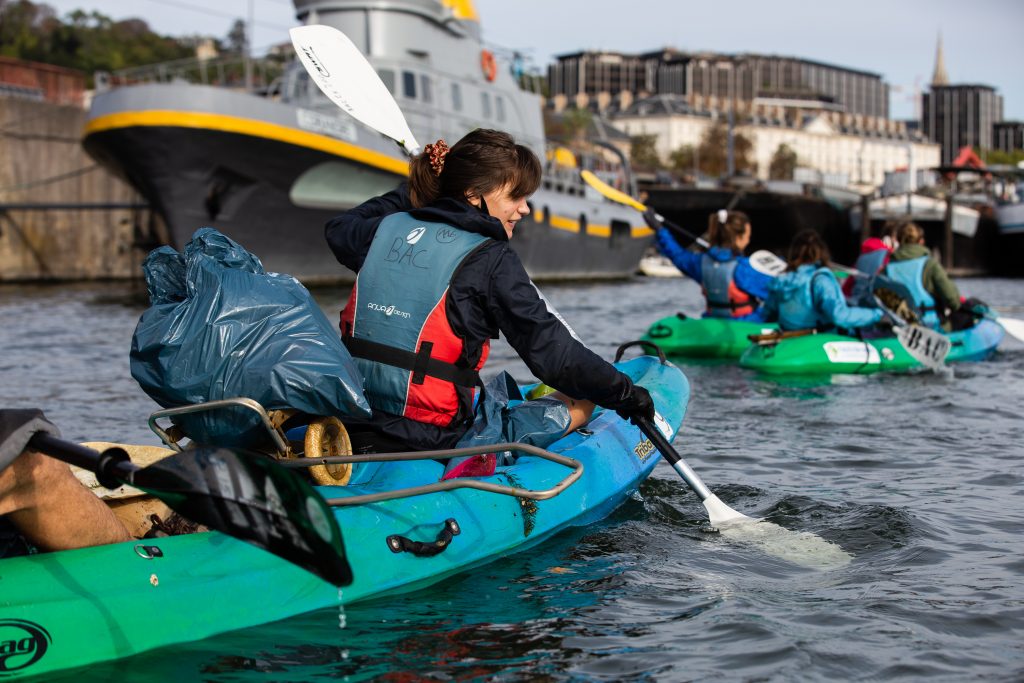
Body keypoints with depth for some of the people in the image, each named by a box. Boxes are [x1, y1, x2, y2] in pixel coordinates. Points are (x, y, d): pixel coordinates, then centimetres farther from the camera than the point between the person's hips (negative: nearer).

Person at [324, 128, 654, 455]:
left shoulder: (387, 228, 6)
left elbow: (338, 229, 31)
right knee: (580, 402, 7)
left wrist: (409, 193, 35)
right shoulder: (492, 259, -11)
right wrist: (625, 393, 0)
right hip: (432, 439, -6)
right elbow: (551, 351, -12)